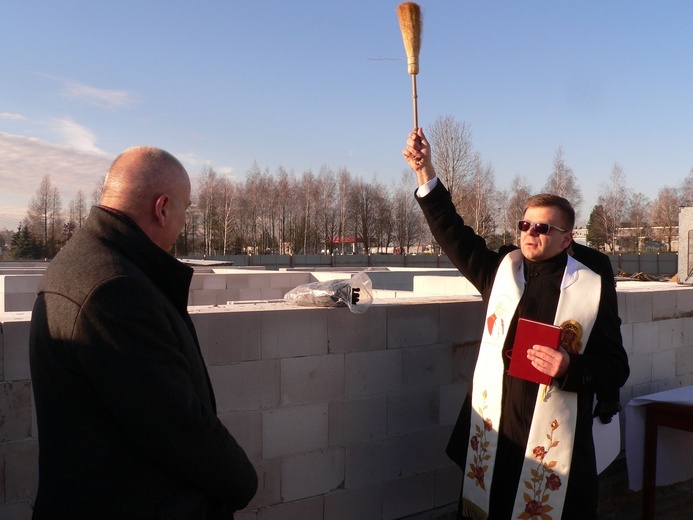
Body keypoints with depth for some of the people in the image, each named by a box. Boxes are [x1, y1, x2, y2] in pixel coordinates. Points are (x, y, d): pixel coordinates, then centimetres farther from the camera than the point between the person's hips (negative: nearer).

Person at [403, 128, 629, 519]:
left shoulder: (594, 288, -4)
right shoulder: (503, 270, 6)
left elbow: (615, 367, -1)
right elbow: (454, 234, 5)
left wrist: (570, 368, -21)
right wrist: (426, 173, -1)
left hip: (551, 444, -3)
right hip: (491, 434, 4)